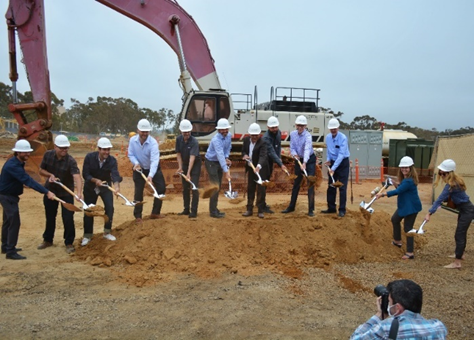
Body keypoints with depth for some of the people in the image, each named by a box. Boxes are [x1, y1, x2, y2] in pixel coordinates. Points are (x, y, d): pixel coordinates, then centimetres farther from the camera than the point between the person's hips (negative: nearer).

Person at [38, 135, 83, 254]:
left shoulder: (71, 161, -26)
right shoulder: (48, 155, -12)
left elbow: (77, 177, -40)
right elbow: (41, 170, 2)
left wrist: (79, 192, -56)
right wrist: (50, 175, -20)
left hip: (66, 192, -3)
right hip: (50, 190, 4)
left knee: (68, 218, -5)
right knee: (50, 217, 16)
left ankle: (69, 243, 10)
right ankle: (47, 240, 34)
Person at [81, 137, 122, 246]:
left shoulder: (112, 160, -22)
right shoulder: (89, 157, -22)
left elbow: (115, 174, -36)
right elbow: (85, 174, -20)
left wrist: (116, 187, -53)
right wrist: (95, 180, -36)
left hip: (106, 186, 1)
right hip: (90, 187, 0)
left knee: (110, 208, -8)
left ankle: (107, 232, 12)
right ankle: (87, 235, 19)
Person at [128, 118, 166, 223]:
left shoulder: (153, 142, -28)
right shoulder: (132, 140, -17)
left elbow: (154, 160, -37)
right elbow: (130, 155, -5)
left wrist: (151, 175, -49)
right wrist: (136, 163, -28)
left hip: (153, 168, -1)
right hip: (139, 169, 1)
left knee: (161, 188, -1)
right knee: (138, 192, -2)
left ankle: (155, 213, 16)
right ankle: (137, 216, 10)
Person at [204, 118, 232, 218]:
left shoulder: (228, 136, -6)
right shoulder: (216, 140, -30)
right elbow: (220, 155, -40)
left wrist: (226, 158, -8)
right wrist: (226, 171, -47)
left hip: (219, 162, 8)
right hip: (211, 162, -8)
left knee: (218, 186, 13)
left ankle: (214, 209, 24)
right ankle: (213, 212, -4)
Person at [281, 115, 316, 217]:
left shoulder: (308, 136, -23)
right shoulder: (292, 134, -5)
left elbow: (307, 149, -38)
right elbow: (292, 148, -2)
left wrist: (304, 163, -52)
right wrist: (294, 154, -26)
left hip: (309, 160, -5)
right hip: (299, 160, 5)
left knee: (310, 184, -7)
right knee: (296, 183, 12)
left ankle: (311, 209, -1)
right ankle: (291, 207, 23)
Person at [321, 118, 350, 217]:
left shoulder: (343, 138, -21)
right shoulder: (327, 137, -2)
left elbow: (341, 155, -25)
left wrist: (333, 168, -29)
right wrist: (328, 160, -5)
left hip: (343, 163, -6)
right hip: (333, 162, 6)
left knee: (342, 187, -4)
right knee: (331, 186, 9)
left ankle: (342, 210, 4)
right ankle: (331, 208, 20)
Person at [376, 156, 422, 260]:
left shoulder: (409, 181, -27)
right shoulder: (405, 179, 5)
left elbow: (398, 191, -34)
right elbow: (400, 189, 11)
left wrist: (383, 194, -35)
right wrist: (396, 184, -7)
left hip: (411, 207, -11)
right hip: (404, 205, 11)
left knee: (407, 228, -7)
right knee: (395, 219, 26)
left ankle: (410, 253, 1)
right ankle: (397, 241, 43)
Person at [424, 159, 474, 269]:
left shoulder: (451, 185, -27)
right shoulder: (455, 179, 1)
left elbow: (440, 199, -31)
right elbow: (445, 197, 10)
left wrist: (429, 213, -33)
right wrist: (444, 200, -7)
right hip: (465, 209, 10)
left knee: (459, 235, -7)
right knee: (462, 233, 23)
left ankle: (457, 263, -3)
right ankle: (460, 254, 41)